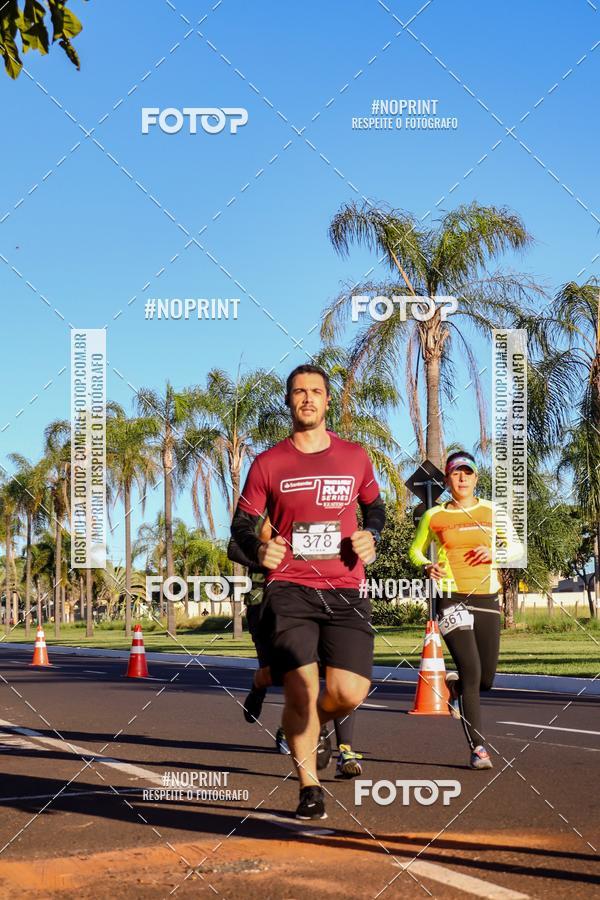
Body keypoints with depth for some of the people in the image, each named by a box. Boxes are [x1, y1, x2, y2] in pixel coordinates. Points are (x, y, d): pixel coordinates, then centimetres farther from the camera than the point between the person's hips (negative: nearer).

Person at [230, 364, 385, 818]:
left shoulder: (355, 457, 10)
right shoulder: (268, 463, 5)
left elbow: (374, 507, 24)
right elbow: (242, 524, 10)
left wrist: (371, 537, 2)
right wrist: (257, 549, -12)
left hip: (345, 591, 2)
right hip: (289, 589, -1)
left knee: (349, 693, -10)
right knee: (301, 690, -12)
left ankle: (308, 727, 27)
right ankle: (309, 786, 8)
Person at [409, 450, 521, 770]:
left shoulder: (491, 511, 9)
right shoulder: (434, 516, 4)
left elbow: (516, 547, 12)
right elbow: (415, 549, 16)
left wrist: (496, 552, -10)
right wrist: (427, 566, -6)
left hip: (487, 599, 3)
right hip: (452, 599, -3)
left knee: (486, 680, 5)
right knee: (471, 673, -15)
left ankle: (454, 684, 41)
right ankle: (478, 748, -8)